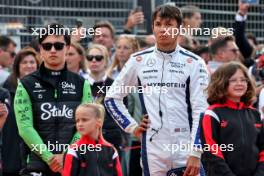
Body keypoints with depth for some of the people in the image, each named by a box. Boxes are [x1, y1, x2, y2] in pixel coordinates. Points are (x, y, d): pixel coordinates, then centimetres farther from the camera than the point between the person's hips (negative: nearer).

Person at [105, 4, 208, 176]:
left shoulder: (193, 63, 0)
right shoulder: (139, 61, 7)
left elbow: (200, 110, -4)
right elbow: (112, 97, 17)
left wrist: (195, 153, -11)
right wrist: (131, 126, 6)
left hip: (185, 149, -2)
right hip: (152, 149, 2)